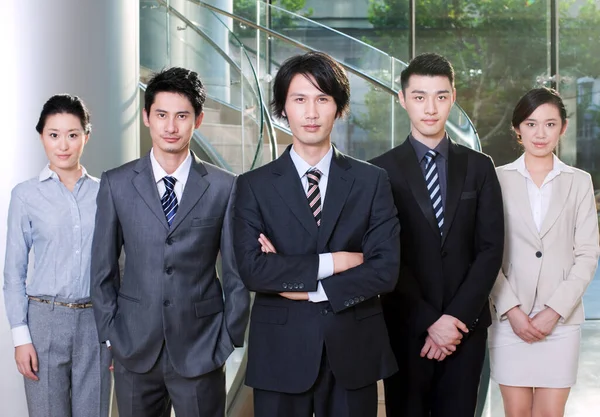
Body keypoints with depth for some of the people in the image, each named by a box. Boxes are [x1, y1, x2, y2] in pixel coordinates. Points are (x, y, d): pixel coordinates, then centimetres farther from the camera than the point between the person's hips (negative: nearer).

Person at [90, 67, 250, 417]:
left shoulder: (224, 187, -2)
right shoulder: (116, 184, 2)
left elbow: (236, 272, 2)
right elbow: (103, 267, 6)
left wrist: (230, 339, 0)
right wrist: (110, 333, 3)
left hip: (201, 352, -1)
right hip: (134, 350, 1)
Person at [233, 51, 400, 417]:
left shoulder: (372, 181, 3)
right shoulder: (254, 186, 1)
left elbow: (385, 269, -6)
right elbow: (253, 270, -11)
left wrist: (307, 289, -11)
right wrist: (332, 262, -14)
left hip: (353, 352, 1)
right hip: (281, 353, -1)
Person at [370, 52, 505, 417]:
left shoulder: (479, 167, 7)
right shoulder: (383, 171, -1)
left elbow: (491, 248, 1)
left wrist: (457, 317, -9)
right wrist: (429, 321, -12)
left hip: (466, 326, 2)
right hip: (406, 328, -2)